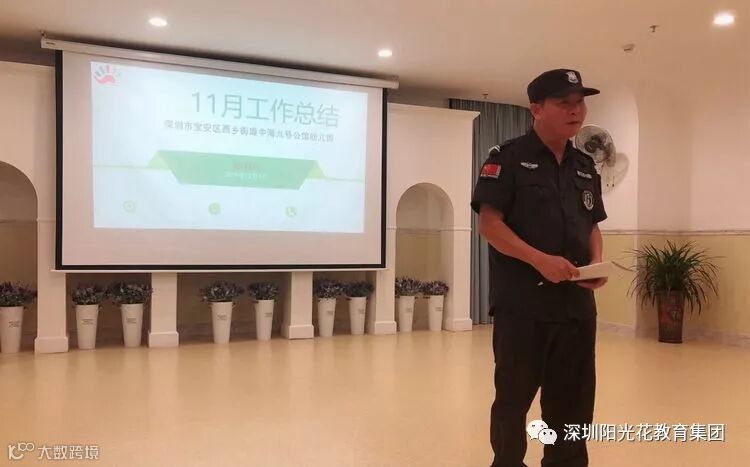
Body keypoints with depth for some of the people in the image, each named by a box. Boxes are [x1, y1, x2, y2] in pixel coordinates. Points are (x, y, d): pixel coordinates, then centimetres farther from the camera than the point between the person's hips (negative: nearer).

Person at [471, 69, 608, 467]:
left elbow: (592, 226, 19)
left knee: (573, 399, 14)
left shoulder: (585, 166, 14)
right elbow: (489, 223, -12)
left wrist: (597, 263, -2)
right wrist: (540, 259, -23)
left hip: (577, 302, 6)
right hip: (522, 302, -6)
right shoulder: (508, 157, -6)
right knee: (513, 396, 8)